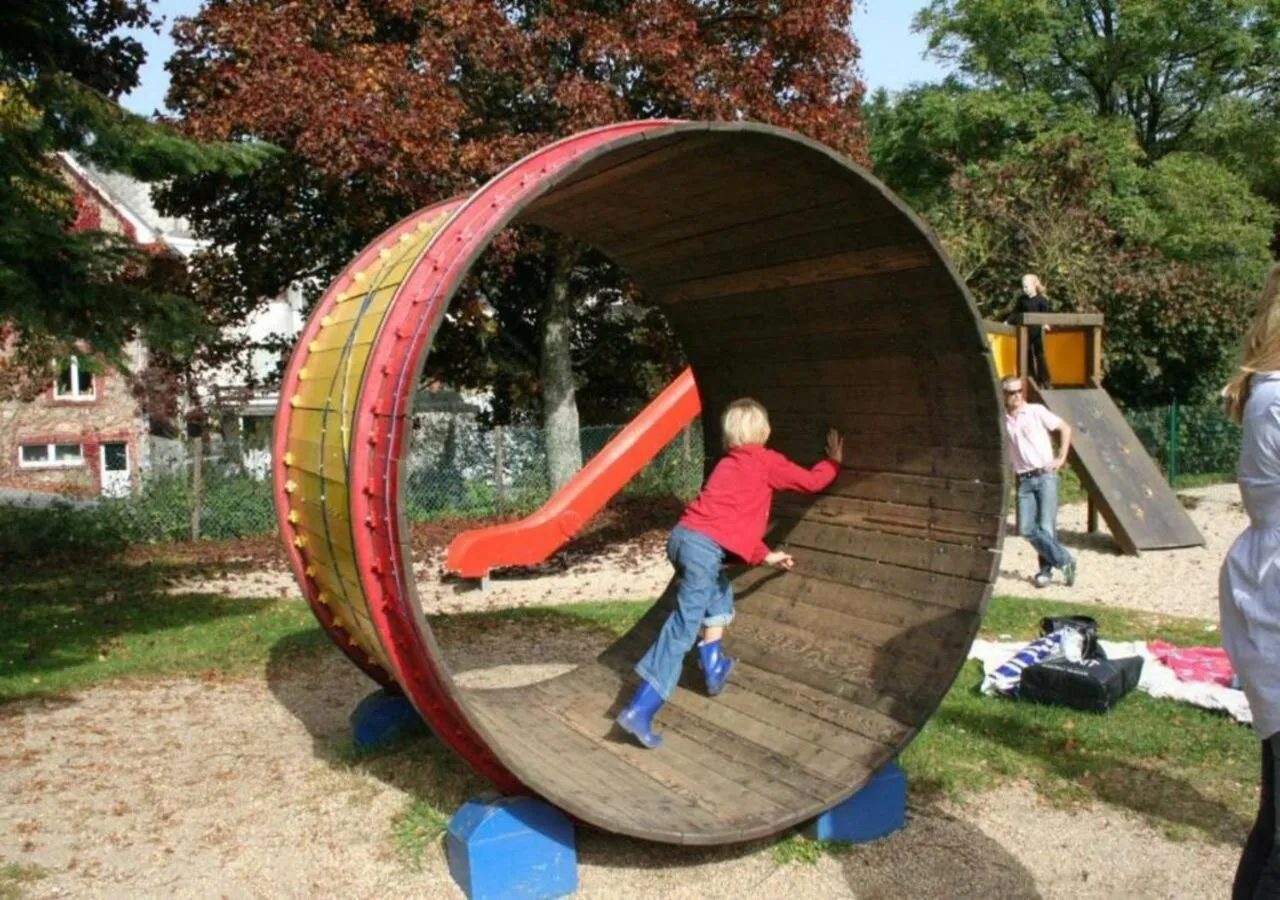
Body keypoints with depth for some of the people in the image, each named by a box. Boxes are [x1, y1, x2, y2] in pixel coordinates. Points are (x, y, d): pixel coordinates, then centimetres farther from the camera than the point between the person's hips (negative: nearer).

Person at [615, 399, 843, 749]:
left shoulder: (729, 464, 29)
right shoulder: (767, 462, 8)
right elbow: (812, 481, 18)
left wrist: (766, 556, 41)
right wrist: (834, 460, 37)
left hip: (684, 535, 8)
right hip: (704, 545, -8)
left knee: (720, 593, 33)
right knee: (683, 628, -7)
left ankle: (713, 668, 30)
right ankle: (640, 710, -11)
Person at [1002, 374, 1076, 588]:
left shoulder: (1037, 412, -1)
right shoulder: (1002, 420, 6)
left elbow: (1065, 428, 5)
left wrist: (1061, 458, 1)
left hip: (1045, 476, -3)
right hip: (1024, 480, 3)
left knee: (1047, 527, -6)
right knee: (1026, 528, -7)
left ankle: (1046, 569, 12)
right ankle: (1064, 561, 6)